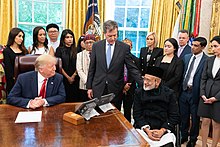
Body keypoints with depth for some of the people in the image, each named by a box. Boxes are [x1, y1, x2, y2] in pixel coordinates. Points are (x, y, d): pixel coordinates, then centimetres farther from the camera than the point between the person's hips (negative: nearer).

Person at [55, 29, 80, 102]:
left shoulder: (75, 50, 10)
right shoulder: (60, 49, 2)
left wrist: (73, 76, -7)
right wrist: (68, 77, -6)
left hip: (75, 79, 2)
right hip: (64, 78, -2)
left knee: (75, 98, -1)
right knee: (65, 99, -4)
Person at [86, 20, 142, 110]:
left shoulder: (124, 47, -4)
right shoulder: (96, 46, 1)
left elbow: (132, 68, -2)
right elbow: (92, 68, 6)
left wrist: (142, 83, -10)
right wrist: (89, 87, 5)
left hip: (115, 89, -1)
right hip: (98, 88, 1)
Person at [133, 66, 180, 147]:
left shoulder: (170, 94, 4)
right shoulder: (139, 92, 7)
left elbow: (175, 116, 1)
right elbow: (137, 114, 2)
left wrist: (162, 130, -12)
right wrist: (147, 130, -11)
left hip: (164, 130, 0)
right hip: (143, 129, 1)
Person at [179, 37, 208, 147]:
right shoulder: (186, 57, 6)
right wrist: (180, 88, 5)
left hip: (195, 93, -5)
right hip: (184, 91, 5)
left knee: (195, 118, 12)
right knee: (183, 116, 17)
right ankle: (183, 136, 36)